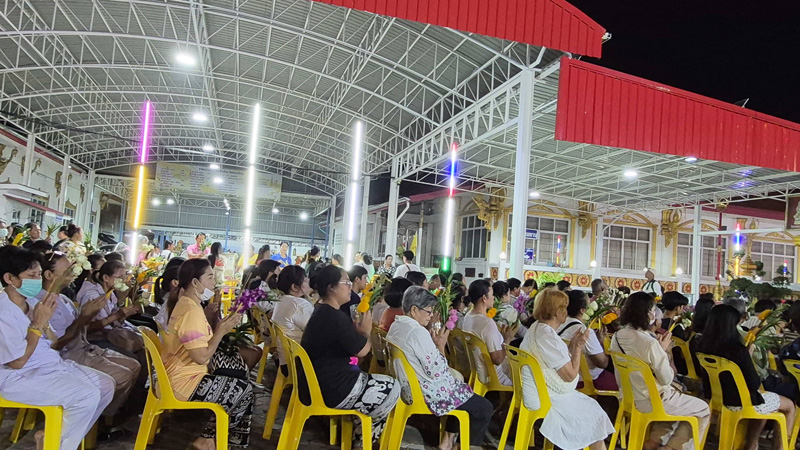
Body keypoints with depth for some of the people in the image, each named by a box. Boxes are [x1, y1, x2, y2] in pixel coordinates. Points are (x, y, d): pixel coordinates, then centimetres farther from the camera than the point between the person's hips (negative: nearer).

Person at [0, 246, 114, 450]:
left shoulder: (31, 302, 6)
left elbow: (54, 344, 9)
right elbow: (18, 362, -20)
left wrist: (45, 323, -10)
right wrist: (38, 323, -19)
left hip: (52, 365, 9)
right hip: (20, 378, -9)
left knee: (106, 385, 3)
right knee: (87, 395, -23)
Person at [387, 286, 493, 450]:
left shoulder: (395, 326, 4)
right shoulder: (418, 332, -25)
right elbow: (436, 372, -23)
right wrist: (440, 345, -13)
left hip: (409, 387, 10)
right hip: (428, 394, -10)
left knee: (463, 391, 29)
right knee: (485, 408, 2)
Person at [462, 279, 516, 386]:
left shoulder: (467, 317, -2)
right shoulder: (488, 324, -29)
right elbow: (497, 360, -25)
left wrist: (500, 334, 8)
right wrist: (507, 339, -13)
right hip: (489, 377, -8)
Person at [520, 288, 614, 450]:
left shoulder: (536, 328, 6)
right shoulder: (548, 336, -25)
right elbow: (570, 375, -20)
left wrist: (571, 345, 2)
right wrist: (578, 347, -11)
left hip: (536, 393, 9)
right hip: (546, 399, -9)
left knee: (590, 405, 18)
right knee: (594, 413, 8)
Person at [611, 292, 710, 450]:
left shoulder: (617, 336, -4)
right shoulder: (650, 343, -28)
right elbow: (667, 379, -19)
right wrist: (663, 350, -8)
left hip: (629, 397, 8)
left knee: (676, 398, 33)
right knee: (703, 410, 15)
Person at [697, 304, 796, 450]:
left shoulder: (704, 345, -10)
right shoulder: (738, 349, -29)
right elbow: (755, 384, -19)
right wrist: (750, 355, -3)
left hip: (717, 397, 7)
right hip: (740, 402, -7)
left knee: (763, 400, 34)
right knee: (789, 406, 20)